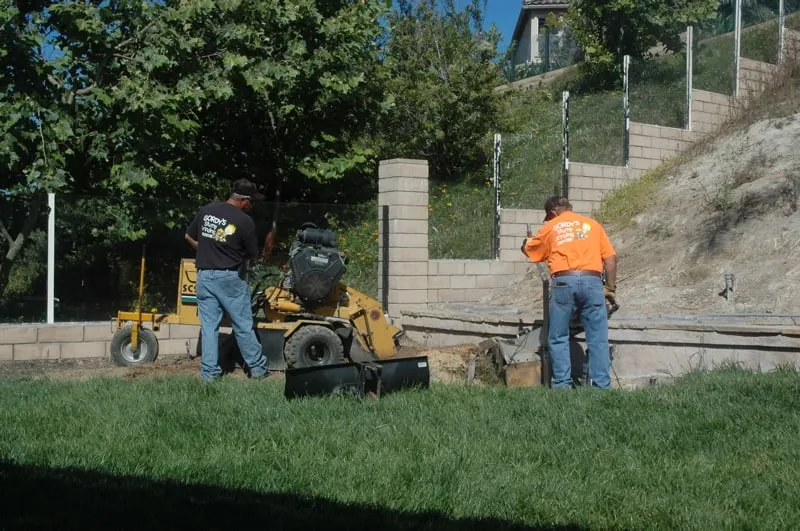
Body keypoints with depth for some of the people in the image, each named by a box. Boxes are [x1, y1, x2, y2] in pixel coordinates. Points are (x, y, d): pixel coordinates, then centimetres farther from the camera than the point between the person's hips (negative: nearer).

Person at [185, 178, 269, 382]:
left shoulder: (206, 210, 2)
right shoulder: (244, 221, -12)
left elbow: (189, 236, 13)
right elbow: (253, 254, -1)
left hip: (205, 275, 4)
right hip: (230, 277, -4)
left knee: (209, 326, 8)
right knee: (243, 325, 7)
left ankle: (209, 372, 9)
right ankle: (257, 367, 18)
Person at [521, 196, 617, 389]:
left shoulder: (550, 227, 16)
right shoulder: (592, 224, 19)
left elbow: (530, 251, 28)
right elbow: (610, 258, 11)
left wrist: (526, 243, 51)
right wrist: (610, 288, 14)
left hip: (564, 282, -1)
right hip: (592, 281, 1)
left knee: (558, 339, 8)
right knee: (598, 339, 3)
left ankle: (562, 384, 3)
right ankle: (602, 386, 1)